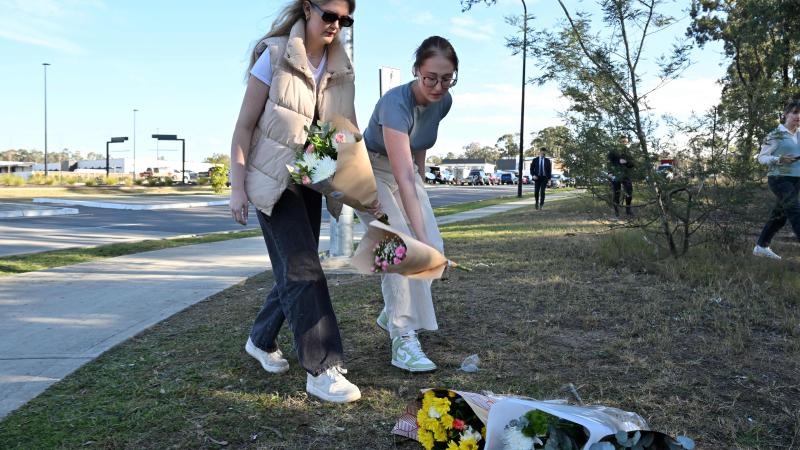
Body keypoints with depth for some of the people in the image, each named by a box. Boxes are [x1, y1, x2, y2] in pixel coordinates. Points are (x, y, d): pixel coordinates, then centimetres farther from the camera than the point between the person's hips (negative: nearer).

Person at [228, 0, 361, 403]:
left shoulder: (341, 69, 3)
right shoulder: (274, 56, -10)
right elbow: (244, 125, -9)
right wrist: (237, 186, -13)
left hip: (310, 182, 6)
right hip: (273, 179, -5)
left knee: (295, 268, 11)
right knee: (304, 269, -11)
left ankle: (261, 340, 34)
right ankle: (322, 371, -5)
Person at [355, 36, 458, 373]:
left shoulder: (443, 101, -11)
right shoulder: (396, 103, -34)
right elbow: (403, 179, -41)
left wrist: (420, 182, 13)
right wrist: (421, 237, -46)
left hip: (406, 170, 6)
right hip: (371, 171, -6)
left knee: (434, 249, -4)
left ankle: (392, 314, 16)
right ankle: (403, 339, -18)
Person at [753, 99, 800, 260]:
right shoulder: (776, 135, -8)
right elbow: (761, 157, -6)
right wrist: (778, 160, -23)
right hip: (779, 179, -7)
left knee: (779, 215, 12)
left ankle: (761, 246, 23)